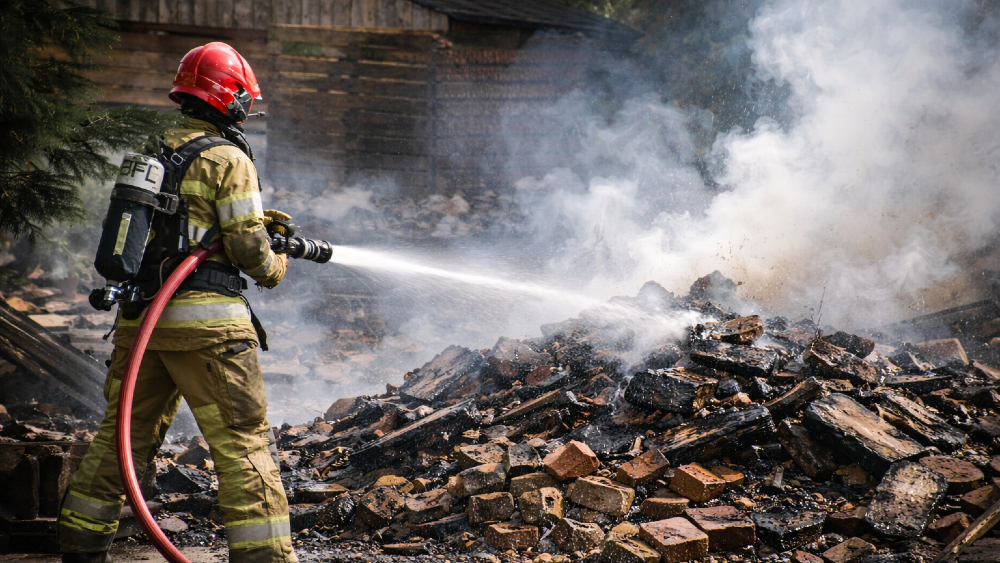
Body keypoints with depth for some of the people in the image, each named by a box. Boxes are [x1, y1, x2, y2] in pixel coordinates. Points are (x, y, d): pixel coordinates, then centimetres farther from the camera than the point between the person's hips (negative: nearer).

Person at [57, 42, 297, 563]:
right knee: (244, 447, -2)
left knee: (121, 439, 16)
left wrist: (252, 219, 24)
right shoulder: (229, 160, -7)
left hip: (140, 315, 7)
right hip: (204, 323, -7)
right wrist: (275, 267, 11)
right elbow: (247, 247, -10)